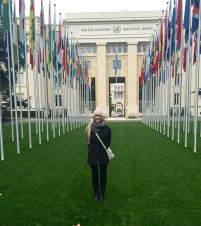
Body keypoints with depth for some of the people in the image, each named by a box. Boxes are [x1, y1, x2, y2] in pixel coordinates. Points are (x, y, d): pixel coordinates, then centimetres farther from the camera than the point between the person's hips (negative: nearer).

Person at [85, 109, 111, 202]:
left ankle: (102, 194, 25)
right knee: (94, 174, 11)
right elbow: (88, 142, 8)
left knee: (103, 174, 8)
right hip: (93, 155, 1)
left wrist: (104, 150, 2)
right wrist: (93, 149, 3)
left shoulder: (107, 128, -5)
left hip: (103, 155, -1)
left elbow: (108, 143, 3)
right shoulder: (89, 129, -2)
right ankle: (96, 193, 27)